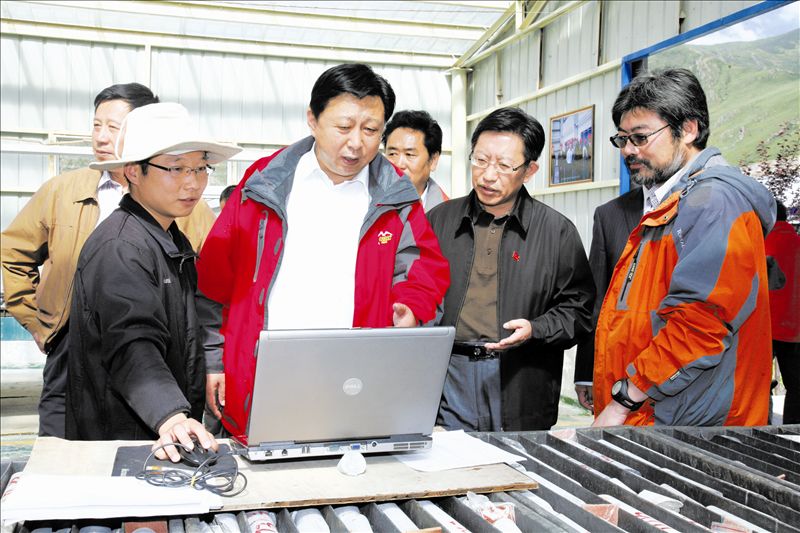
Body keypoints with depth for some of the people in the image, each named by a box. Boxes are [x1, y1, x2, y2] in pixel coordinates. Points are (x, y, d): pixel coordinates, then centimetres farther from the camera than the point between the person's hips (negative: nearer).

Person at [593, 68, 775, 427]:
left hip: (685, 421, -9)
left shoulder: (714, 200, -14)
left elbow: (700, 321, -23)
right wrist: (603, 393, 12)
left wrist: (624, 401, -19)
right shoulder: (666, 204, 19)